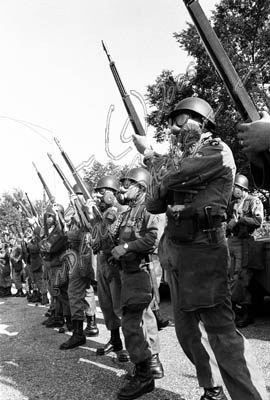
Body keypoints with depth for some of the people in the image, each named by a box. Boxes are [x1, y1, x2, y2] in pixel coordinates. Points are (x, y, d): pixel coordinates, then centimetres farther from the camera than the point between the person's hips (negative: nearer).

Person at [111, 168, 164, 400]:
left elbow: (153, 238, -23)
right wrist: (116, 250, 9)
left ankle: (143, 374, -2)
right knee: (144, 317, 15)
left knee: (131, 321, -11)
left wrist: (126, 247, -21)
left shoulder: (148, 209, -10)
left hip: (141, 270, -9)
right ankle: (153, 364, 27)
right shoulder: (127, 213, 18)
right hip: (128, 270, 9)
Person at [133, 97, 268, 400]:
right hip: (174, 250, 9)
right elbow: (153, 205, 11)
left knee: (220, 331, -11)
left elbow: (171, 177, -18)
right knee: (187, 329, 15)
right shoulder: (180, 158, 16)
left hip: (202, 249, -9)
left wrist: (153, 158, 3)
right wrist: (160, 165, -3)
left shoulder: (216, 151, -7)